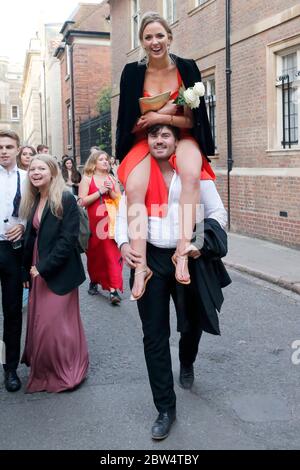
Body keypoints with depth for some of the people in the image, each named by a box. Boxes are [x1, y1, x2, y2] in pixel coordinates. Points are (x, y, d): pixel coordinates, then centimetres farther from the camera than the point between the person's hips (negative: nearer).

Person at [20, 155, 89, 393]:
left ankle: (64, 373, 17)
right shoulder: (33, 201, 10)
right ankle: (43, 372, 28)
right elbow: (31, 239, 13)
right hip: (37, 271, 7)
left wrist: (44, 267, -18)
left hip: (59, 272, -7)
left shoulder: (66, 199, -11)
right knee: (38, 324, 11)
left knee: (55, 323, -3)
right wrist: (27, 271, 8)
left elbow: (68, 239, -17)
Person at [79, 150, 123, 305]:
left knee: (112, 255, -8)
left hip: (109, 222, 1)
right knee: (94, 254, 14)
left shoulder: (112, 179, 10)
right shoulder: (87, 179, 1)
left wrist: (111, 191, -8)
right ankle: (94, 282, 36)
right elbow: (82, 201, -10)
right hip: (93, 222, -1)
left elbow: (119, 201, 8)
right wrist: (100, 192, -13)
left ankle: (113, 289, -10)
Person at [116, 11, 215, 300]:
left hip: (181, 137, 0)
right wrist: (165, 111, -13)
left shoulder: (187, 68, -2)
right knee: (133, 188, -32)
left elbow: (193, 119, -3)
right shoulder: (132, 73, -1)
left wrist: (160, 118, -18)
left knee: (191, 174, -37)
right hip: (144, 140, 0)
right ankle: (141, 266, -32)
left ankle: (182, 252, -36)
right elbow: (131, 123, -2)